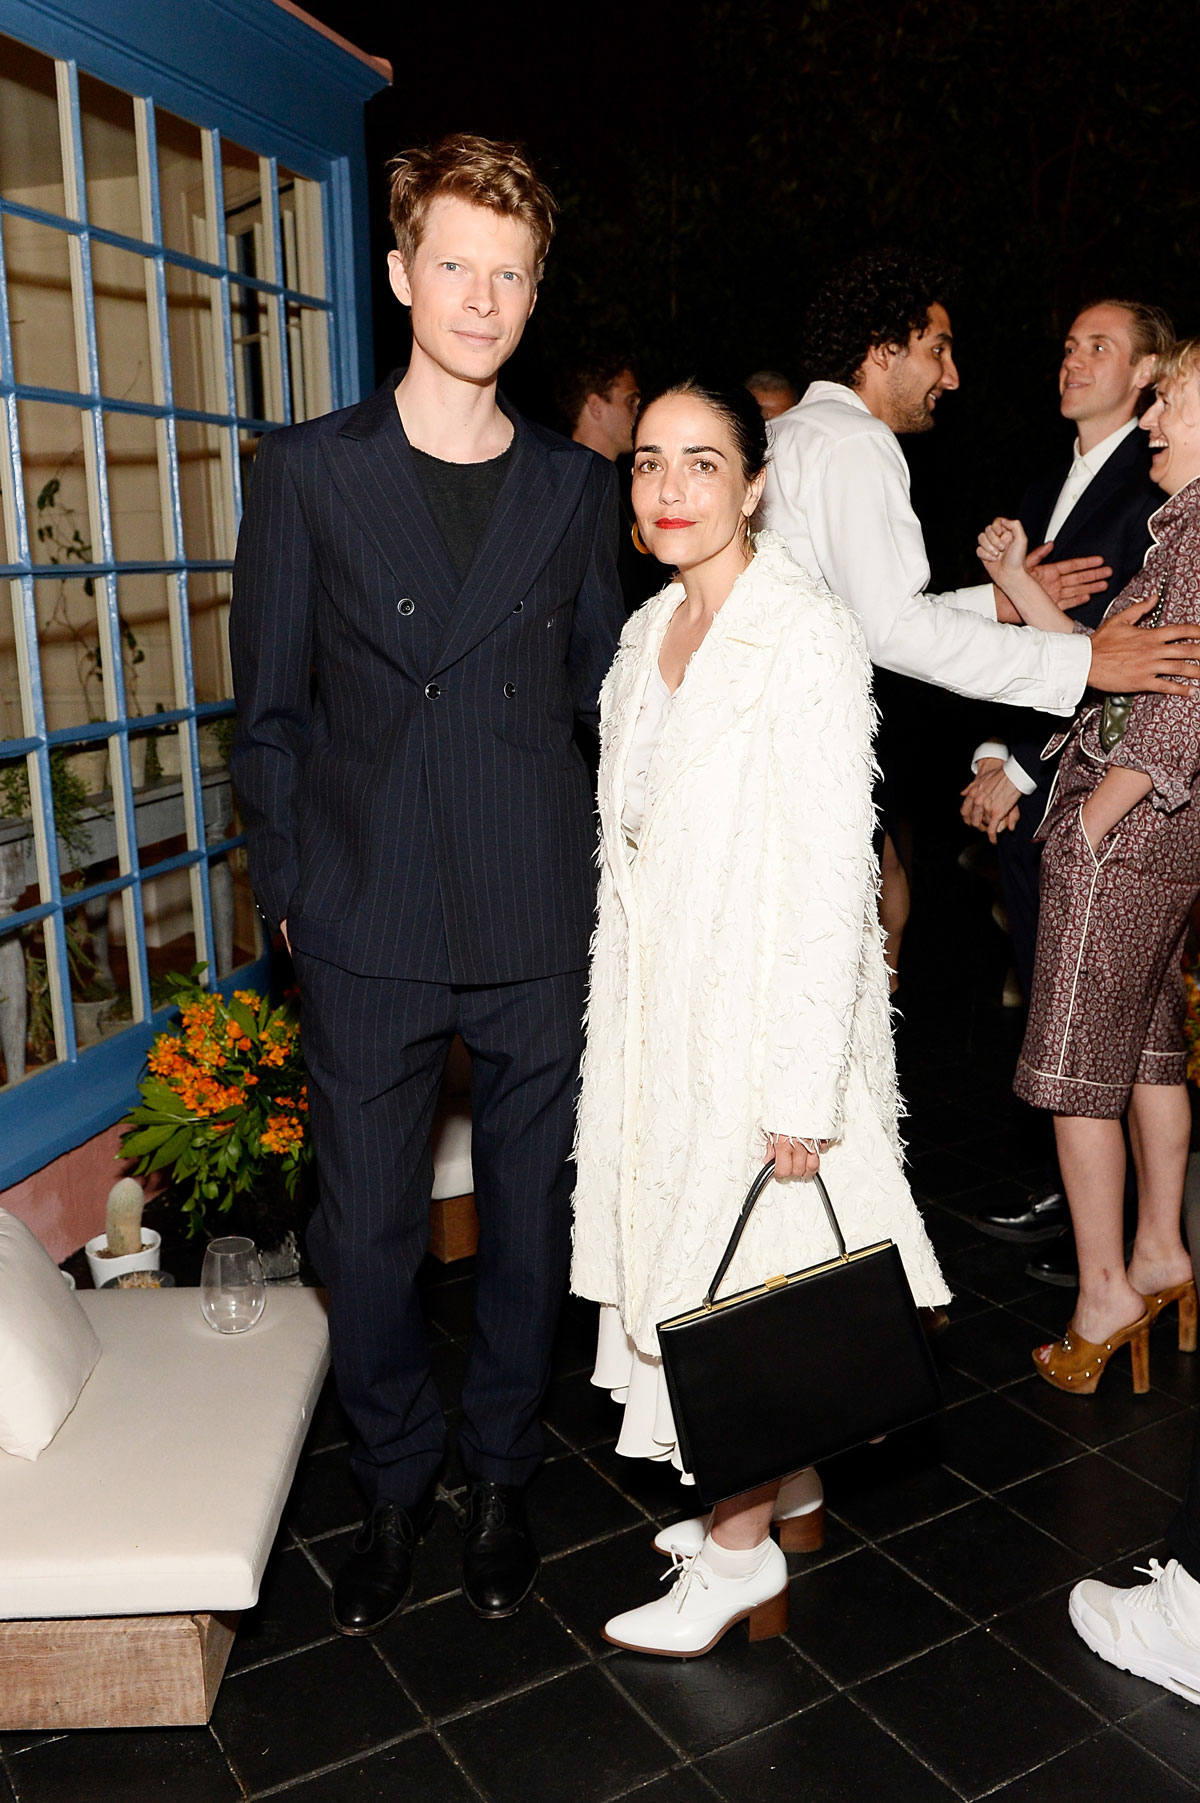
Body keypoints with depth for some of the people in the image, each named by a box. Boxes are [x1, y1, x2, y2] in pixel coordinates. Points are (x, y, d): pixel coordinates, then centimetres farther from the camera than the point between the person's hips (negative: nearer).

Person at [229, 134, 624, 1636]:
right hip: (369, 932, -1)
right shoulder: (307, 470, 2)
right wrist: (290, 890, 0)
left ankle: (498, 1474, 36)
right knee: (366, 1229, 9)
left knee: (528, 1216, 13)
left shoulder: (575, 486, 7)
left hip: (540, 928, 2)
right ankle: (393, 1484, 34)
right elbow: (269, 709, 3)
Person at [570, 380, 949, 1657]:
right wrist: (625, 1017, 14)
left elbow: (832, 874, -20)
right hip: (658, 1010, 8)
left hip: (765, 1013, -8)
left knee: (744, 1274, 3)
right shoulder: (651, 631, 9)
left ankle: (740, 1552, 23)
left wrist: (803, 1088, -20)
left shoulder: (806, 637, -16)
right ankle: (768, 1487, 36)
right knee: (680, 1251, 16)